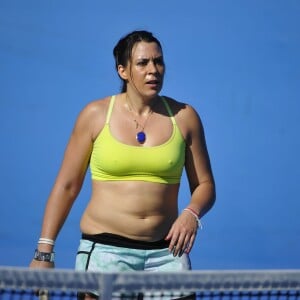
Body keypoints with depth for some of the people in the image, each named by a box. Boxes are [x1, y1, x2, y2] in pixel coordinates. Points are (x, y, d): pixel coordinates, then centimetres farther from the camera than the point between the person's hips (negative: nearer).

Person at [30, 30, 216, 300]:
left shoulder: (184, 117, 7)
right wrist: (44, 251, -1)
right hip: (105, 251, -1)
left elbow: (205, 185, 12)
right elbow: (67, 186, 5)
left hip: (165, 254, 1)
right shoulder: (96, 114, 3)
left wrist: (192, 214, -11)